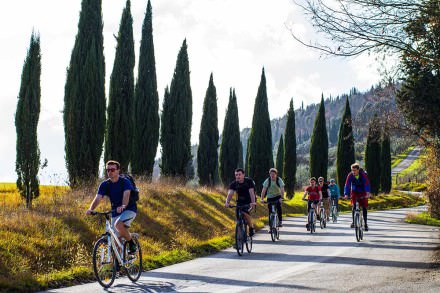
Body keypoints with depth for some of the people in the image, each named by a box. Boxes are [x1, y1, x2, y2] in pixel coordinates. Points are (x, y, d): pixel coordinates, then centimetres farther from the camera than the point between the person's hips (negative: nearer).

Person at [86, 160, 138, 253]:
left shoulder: (125, 182, -14)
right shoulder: (104, 185, -3)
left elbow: (126, 195, -31)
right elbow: (98, 198, -15)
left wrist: (123, 206, -52)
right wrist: (91, 209, -35)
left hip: (129, 209, -5)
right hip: (115, 212, 5)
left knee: (118, 224, -32)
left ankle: (132, 243, -12)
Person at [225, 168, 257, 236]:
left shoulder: (249, 181, -19)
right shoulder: (233, 184, -12)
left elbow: (251, 192, -30)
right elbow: (230, 193, -25)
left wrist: (253, 202, -45)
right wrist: (227, 202, -44)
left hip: (249, 201, -4)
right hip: (240, 201, 4)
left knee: (245, 213, -30)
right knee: (238, 215, -8)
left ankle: (251, 228, -10)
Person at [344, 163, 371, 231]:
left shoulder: (363, 175, -25)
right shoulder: (350, 175, -20)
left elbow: (367, 184, -33)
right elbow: (347, 185, -24)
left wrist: (368, 193, -48)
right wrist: (346, 194, -38)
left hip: (363, 193, -1)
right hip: (354, 192, 1)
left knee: (364, 207, -3)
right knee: (354, 206, -15)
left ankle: (365, 223, 7)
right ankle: (353, 221, -2)